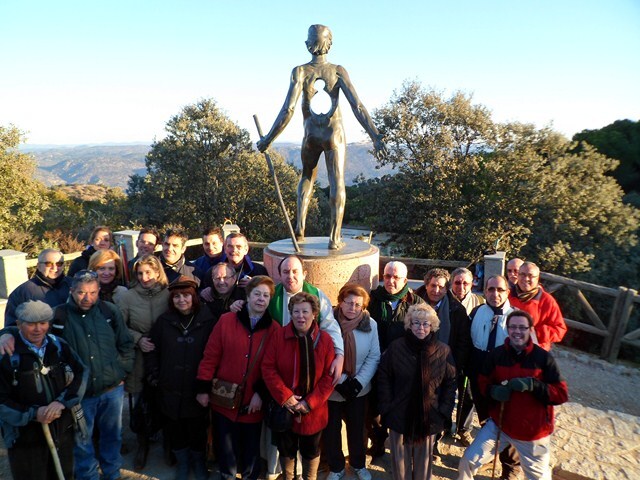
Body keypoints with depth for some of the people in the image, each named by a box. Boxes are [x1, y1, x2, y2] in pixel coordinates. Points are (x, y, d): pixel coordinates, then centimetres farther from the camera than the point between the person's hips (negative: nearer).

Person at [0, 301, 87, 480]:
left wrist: (63, 401, -15)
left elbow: (81, 374, 1)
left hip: (63, 430, 4)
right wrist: (33, 414, -21)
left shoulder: (59, 346, -1)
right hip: (25, 438, -4)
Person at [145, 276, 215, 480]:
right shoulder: (164, 321, 0)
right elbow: (152, 351, 7)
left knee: (197, 430, 12)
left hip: (197, 390, -2)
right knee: (175, 430, 16)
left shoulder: (207, 321, -9)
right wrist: (154, 377, 1)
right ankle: (182, 462, 41)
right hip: (170, 390, 2)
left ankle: (198, 461, 40)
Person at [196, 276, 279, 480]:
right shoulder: (226, 320, -6)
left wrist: (262, 394, -10)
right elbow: (210, 356, -4)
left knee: (251, 452, 18)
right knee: (227, 451, 16)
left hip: (254, 405, 0)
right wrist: (203, 388, -4)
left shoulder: (274, 329, -5)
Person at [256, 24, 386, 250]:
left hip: (311, 136, 1)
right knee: (337, 183, 3)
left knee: (307, 177, 22)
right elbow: (357, 106, -12)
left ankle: (300, 227, 12)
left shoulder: (300, 71, -5)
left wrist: (268, 139, -7)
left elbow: (288, 109, -13)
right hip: (335, 134, -1)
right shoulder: (338, 70, -3)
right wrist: (375, 136, -11)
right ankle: (335, 237, -2)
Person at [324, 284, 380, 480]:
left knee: (357, 429, 20)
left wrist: (358, 382, -15)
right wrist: (340, 381, -18)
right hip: (331, 389, -1)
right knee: (331, 430, 15)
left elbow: (374, 357, -6)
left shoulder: (370, 324, -9)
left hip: (358, 389, 2)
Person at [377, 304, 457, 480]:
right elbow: (384, 379, -4)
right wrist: (386, 408, -8)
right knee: (400, 456, 14)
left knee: (424, 456, 18)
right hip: (400, 414, -1)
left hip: (429, 416, 1)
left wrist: (444, 411, -5)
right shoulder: (396, 347, -9)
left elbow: (451, 383, 1)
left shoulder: (443, 351, -6)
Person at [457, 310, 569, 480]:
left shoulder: (543, 357, -14)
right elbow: (483, 382, 6)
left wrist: (533, 385, -28)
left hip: (533, 431, -2)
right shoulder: (496, 354, -7)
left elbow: (562, 394, -13)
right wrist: (492, 391, -16)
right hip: (499, 424, 2)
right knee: (468, 461, 0)